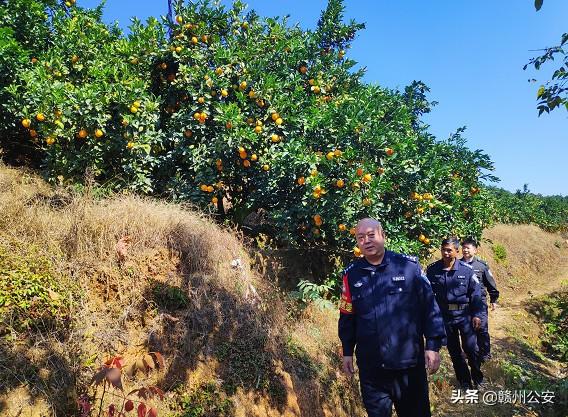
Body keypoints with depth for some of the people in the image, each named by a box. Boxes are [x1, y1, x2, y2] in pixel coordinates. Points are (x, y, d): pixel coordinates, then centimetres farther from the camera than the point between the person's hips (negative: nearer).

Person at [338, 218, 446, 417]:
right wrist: (347, 352, 9)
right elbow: (347, 317, 7)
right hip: (370, 367, 2)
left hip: (409, 362, -1)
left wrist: (433, 345, -5)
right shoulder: (351, 274, 0)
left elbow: (429, 307, -3)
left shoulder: (409, 266, -7)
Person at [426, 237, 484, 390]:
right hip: (445, 316, 2)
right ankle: (464, 381, 31)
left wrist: (477, 314, -3)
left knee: (471, 347, 2)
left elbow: (475, 293, -1)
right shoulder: (432, 270, -6)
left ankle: (478, 378, 28)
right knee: (454, 350, 13)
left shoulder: (466, 269, -8)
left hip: (465, 314, -2)